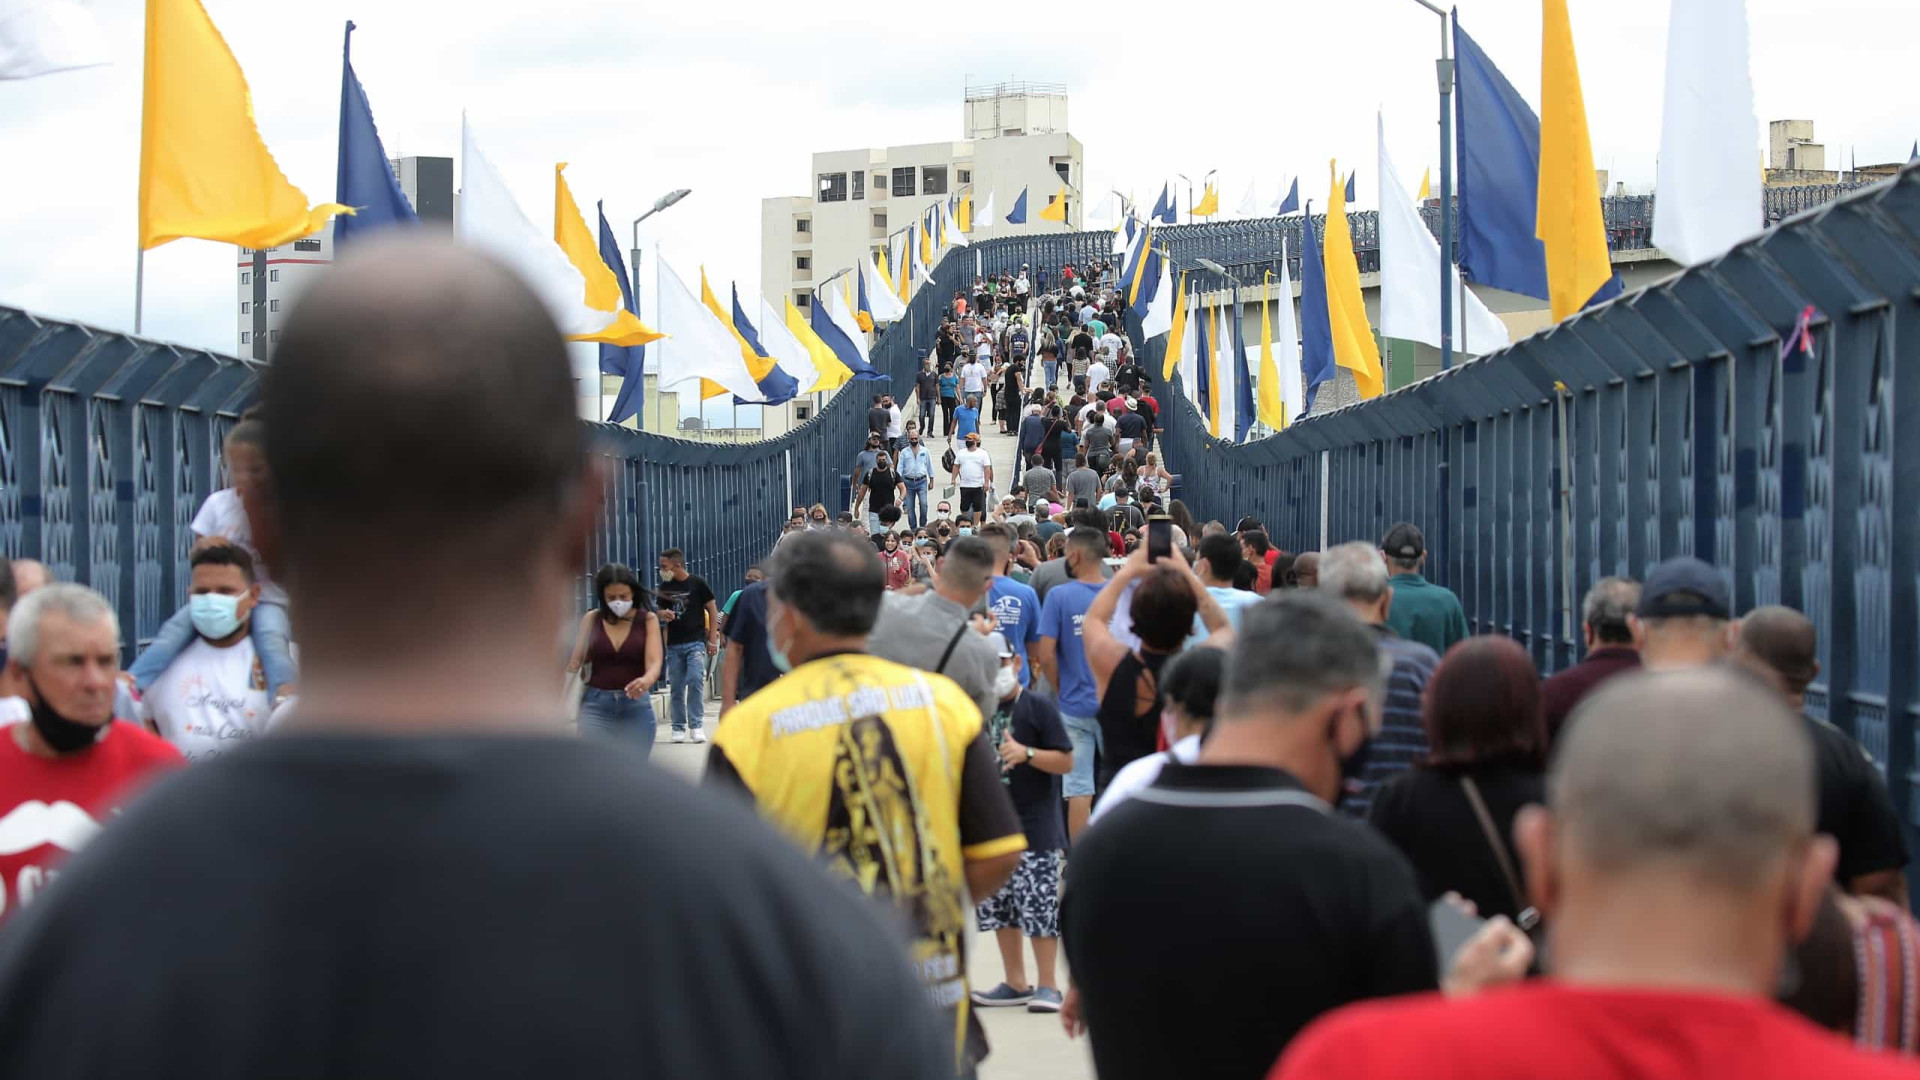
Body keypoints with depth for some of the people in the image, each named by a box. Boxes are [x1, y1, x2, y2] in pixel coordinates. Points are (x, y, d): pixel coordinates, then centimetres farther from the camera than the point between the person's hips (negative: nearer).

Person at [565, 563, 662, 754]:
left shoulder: (648, 619, -2)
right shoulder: (591, 619, 2)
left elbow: (654, 661, -12)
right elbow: (574, 661, 1)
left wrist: (647, 680, -34)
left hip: (636, 705, 0)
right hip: (597, 704, 0)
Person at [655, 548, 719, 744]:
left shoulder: (697, 583, -2)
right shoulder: (665, 587, 9)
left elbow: (712, 610, 3)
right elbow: (661, 612, 19)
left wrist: (713, 640, -2)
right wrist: (663, 614, -7)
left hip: (696, 642, -4)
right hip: (674, 644, 4)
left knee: (696, 681, -15)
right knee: (676, 687, 4)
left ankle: (696, 726, -11)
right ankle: (678, 727, 11)